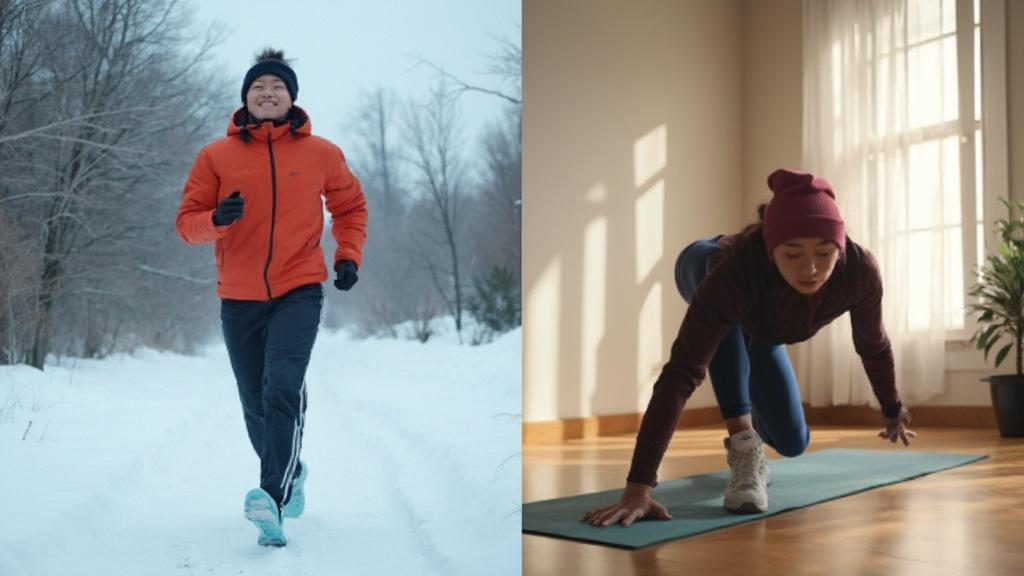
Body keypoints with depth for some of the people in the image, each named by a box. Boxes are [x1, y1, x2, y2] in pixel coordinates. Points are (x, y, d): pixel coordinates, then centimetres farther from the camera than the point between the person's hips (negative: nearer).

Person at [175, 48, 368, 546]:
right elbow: (187, 222, 2)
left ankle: (273, 498, -25)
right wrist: (216, 219, -20)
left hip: (299, 291, -2)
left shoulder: (321, 154, 2)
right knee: (255, 406, 11)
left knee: (282, 389, -23)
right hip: (238, 299, 2)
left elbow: (351, 207, 17)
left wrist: (348, 256, 3)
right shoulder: (217, 156, 1)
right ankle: (290, 474, 37)